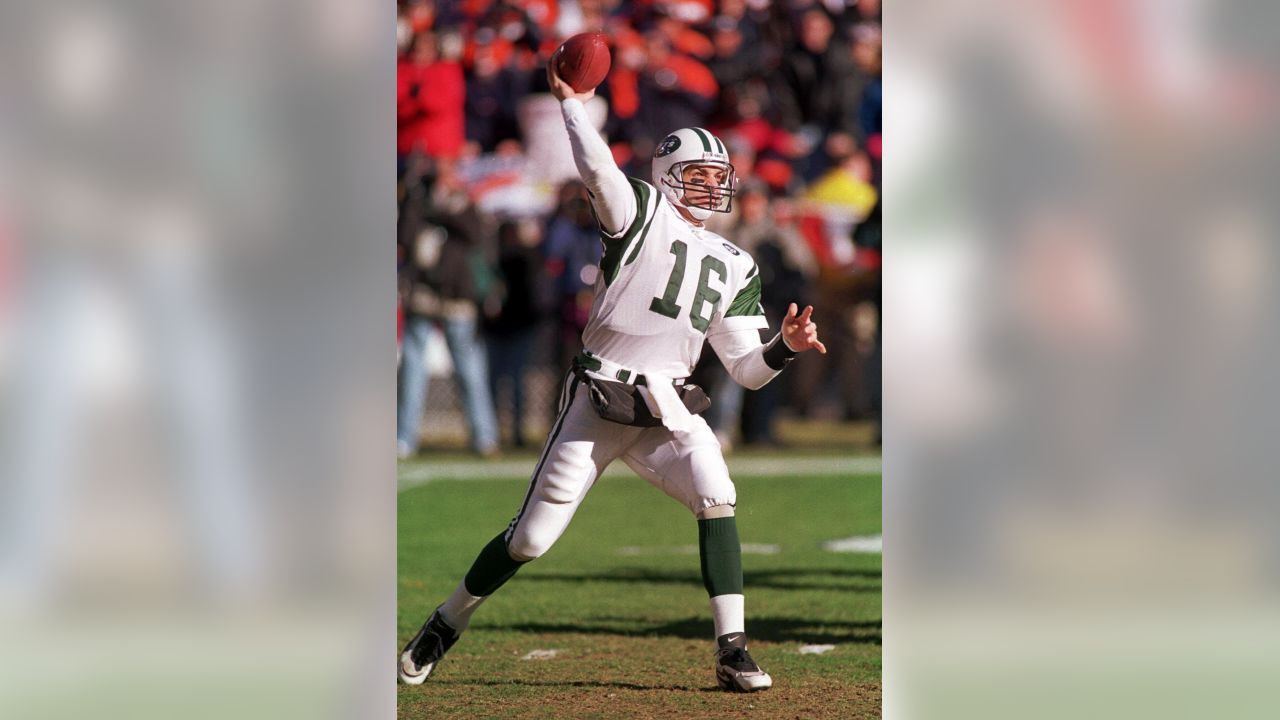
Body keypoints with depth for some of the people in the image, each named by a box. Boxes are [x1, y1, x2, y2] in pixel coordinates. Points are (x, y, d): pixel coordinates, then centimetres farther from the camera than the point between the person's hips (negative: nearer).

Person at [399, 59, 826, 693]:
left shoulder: (734, 266, 14)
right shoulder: (641, 213, 1)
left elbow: (747, 369, 10)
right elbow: (597, 168, -21)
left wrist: (786, 346, -8)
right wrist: (569, 101, -15)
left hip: (669, 411, 4)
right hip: (596, 402, -4)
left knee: (716, 500, -22)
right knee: (532, 536, -1)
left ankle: (732, 653, -20)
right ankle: (443, 628, 20)